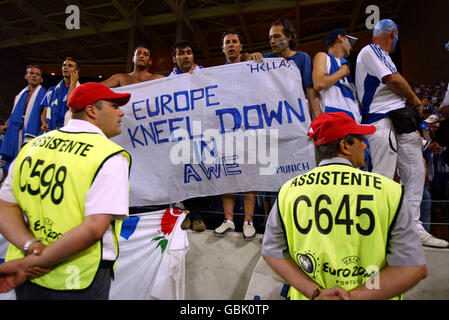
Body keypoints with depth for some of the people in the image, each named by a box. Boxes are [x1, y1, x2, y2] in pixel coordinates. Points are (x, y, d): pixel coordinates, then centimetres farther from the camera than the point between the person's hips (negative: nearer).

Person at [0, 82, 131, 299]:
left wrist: (31, 246, -11)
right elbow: (94, 228, -24)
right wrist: (29, 264, -16)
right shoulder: (111, 157, -15)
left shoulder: (32, 146, 3)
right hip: (78, 283, -5)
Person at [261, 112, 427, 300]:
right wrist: (353, 296, -14)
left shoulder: (287, 192, -6)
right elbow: (415, 267, -10)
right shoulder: (389, 191, -9)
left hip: (307, 294, 1)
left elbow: (272, 253, -5)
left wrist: (316, 292, -9)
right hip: (369, 295, 0)